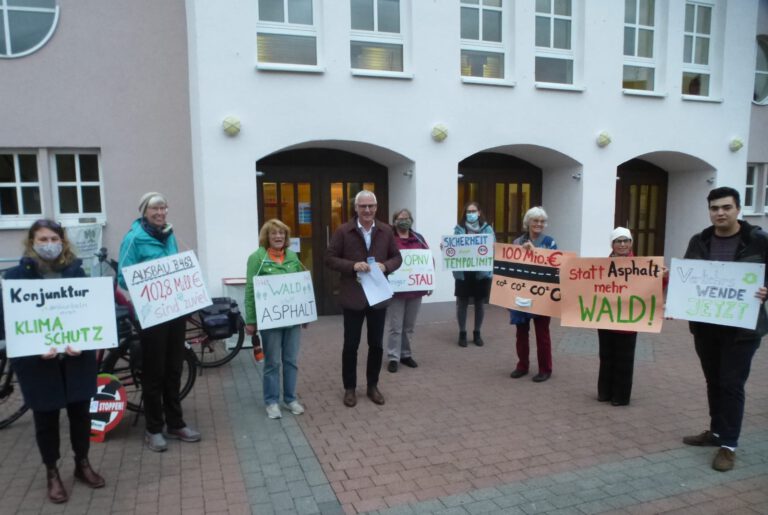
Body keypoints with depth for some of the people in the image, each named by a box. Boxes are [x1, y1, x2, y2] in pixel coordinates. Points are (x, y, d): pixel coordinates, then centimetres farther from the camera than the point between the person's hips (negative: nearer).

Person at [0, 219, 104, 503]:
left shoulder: (75, 271, 1)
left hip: (77, 357, 2)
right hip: (37, 360, -2)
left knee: (80, 411, 12)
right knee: (46, 417, 11)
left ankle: (82, 464, 33)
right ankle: (52, 474, 30)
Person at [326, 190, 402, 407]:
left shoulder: (386, 231, 3)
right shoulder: (343, 231, -6)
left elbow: (397, 257, 9)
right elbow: (330, 258, -5)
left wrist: (385, 266, -12)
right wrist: (352, 265, -20)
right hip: (353, 297, -2)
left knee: (376, 344, 12)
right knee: (351, 345, 8)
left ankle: (373, 385, 29)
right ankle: (350, 388, 24)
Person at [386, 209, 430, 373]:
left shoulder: (419, 238, 9)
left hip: (416, 289, 5)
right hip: (396, 290, -4)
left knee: (409, 326, 14)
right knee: (396, 327, 0)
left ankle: (406, 354, 25)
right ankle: (393, 358, 8)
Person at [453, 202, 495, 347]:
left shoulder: (487, 228, 4)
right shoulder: (459, 229, 4)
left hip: (482, 272, 1)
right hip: (463, 272, 0)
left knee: (480, 303, 10)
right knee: (462, 303, 4)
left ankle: (477, 333, 25)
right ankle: (462, 333, 18)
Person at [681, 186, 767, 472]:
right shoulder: (699, 242, 3)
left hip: (742, 327, -4)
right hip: (705, 325, 4)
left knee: (732, 384, 1)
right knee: (713, 381, 16)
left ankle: (728, 444, 12)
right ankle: (716, 431, 32)